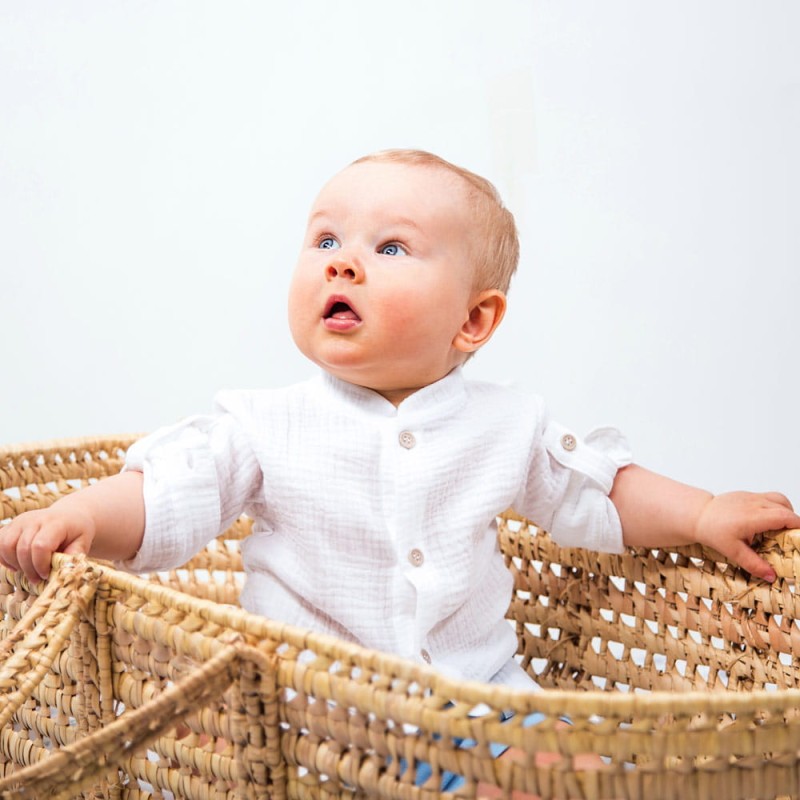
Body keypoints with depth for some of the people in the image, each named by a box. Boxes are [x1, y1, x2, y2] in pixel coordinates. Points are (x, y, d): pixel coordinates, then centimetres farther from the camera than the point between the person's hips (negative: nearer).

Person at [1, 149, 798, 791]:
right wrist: (81, 514, -28)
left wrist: (705, 515, 6)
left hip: (479, 685, 2)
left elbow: (595, 489, 14)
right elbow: (167, 492, -10)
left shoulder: (506, 427, 1)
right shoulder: (268, 428, -5)